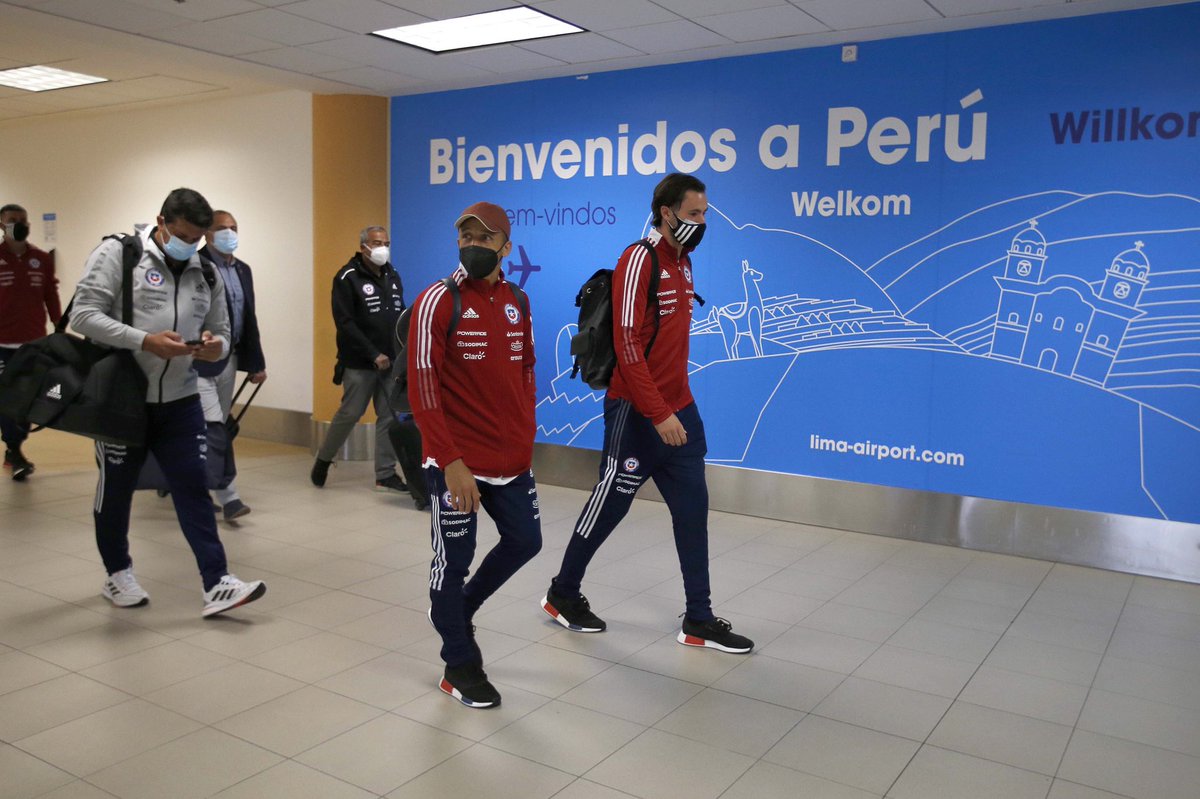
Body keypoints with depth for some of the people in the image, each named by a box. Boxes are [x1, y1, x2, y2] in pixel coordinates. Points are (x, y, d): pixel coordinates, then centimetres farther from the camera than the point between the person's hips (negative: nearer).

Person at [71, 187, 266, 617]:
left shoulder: (206, 273, 8)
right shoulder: (117, 253, -7)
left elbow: (222, 332, 14)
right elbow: (84, 314, -14)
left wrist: (215, 347, -11)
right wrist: (145, 341, -24)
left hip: (181, 400, 4)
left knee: (193, 487, -1)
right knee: (116, 488, 12)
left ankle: (216, 583, -3)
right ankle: (118, 574, 31)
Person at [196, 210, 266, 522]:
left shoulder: (243, 269, 14)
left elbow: (249, 319, 16)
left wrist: (256, 362, 15)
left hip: (228, 360, 8)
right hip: (198, 361, -8)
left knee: (215, 428, 14)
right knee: (213, 429, -10)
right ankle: (228, 496, -8)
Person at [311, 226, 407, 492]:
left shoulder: (392, 277, 13)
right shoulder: (348, 278, -7)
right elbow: (345, 323, -13)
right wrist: (373, 355, -17)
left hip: (390, 363, 6)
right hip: (359, 363, -5)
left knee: (389, 417, 3)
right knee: (349, 414, -1)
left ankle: (385, 475, 9)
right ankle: (323, 460, 22)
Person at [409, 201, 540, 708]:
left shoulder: (517, 302, 7)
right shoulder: (438, 301, -11)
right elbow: (422, 386, -16)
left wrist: (524, 438, 11)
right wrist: (451, 461, -20)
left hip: (511, 458, 6)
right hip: (457, 461, -6)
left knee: (524, 542, 14)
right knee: (455, 557, 4)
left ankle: (457, 608, 39)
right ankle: (460, 666, 23)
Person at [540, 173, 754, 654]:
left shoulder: (683, 261, 12)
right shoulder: (639, 259, -14)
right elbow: (627, 345, -20)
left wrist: (676, 406, 12)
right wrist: (658, 413, -23)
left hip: (679, 409, 8)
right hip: (637, 414, -8)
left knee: (692, 508, 7)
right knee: (610, 504, 5)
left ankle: (699, 621, 17)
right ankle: (562, 595, 27)